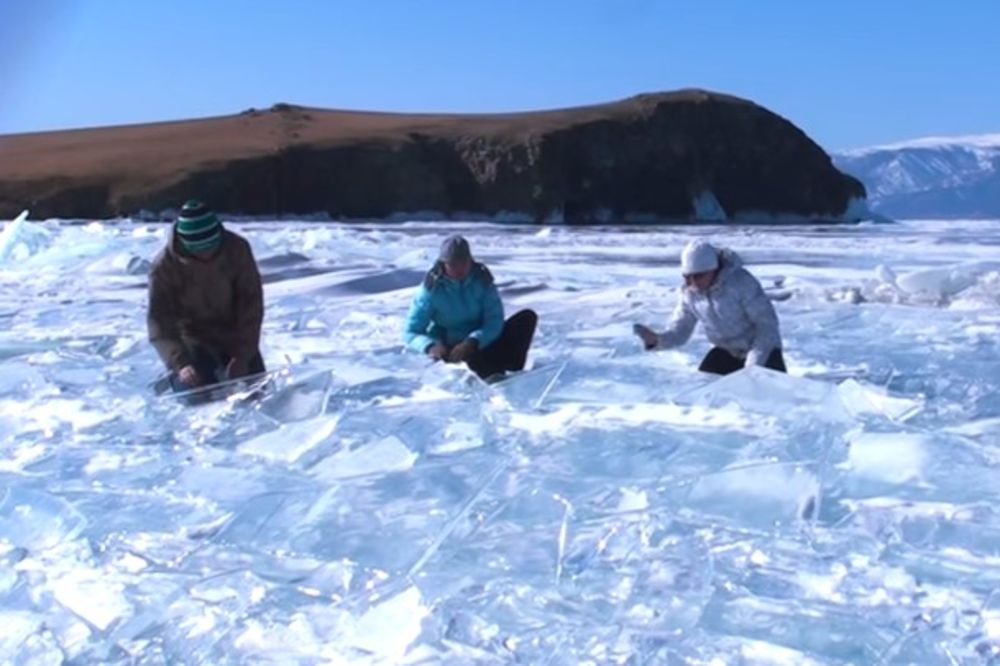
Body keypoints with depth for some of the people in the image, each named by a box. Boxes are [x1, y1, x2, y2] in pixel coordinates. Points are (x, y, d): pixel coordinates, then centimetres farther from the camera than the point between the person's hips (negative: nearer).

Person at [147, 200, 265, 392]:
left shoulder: (237, 249, -20)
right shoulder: (164, 266, -22)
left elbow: (251, 302, -15)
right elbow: (160, 322, -23)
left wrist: (243, 355, -22)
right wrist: (180, 364, -38)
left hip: (236, 338, 2)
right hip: (195, 342, -2)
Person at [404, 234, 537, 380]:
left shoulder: (482, 279, -7)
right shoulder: (431, 289, -13)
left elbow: (494, 322, -14)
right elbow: (411, 332, -13)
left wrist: (473, 342, -35)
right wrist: (430, 346, -37)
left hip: (483, 343, 3)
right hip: (451, 348, -3)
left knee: (527, 317, -16)